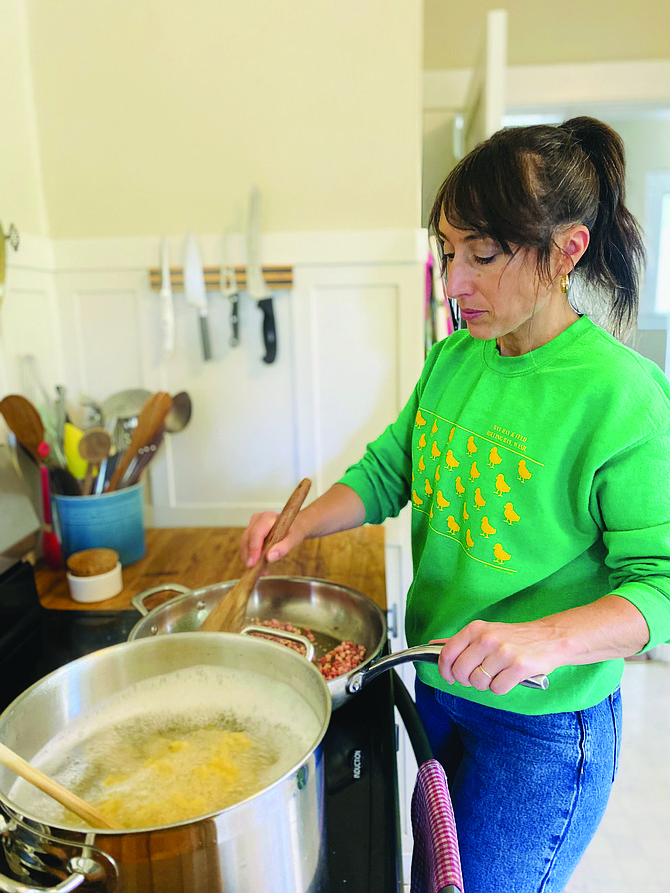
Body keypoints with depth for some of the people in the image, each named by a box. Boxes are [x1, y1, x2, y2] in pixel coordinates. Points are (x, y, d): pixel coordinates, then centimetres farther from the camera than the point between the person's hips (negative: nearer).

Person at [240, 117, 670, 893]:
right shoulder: (452, 360, -3)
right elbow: (387, 472, 4)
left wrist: (547, 639, -36)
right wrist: (300, 523, -10)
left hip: (542, 723, -6)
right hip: (437, 684, 6)